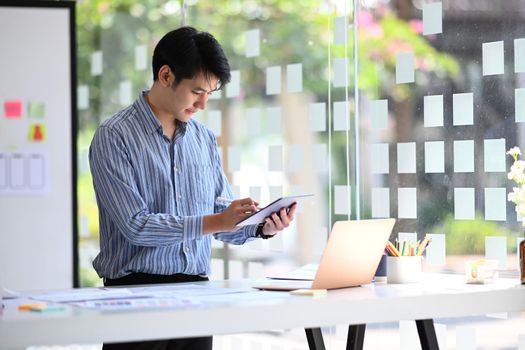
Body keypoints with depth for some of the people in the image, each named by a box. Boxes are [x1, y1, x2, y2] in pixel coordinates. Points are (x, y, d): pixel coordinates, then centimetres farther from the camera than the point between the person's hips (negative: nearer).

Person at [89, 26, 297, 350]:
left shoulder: (204, 138, 10)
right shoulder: (114, 137, -8)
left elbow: (221, 217, 12)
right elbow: (134, 226, -17)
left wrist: (262, 227, -8)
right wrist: (213, 222, -22)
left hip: (196, 287, 5)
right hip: (135, 287, -5)